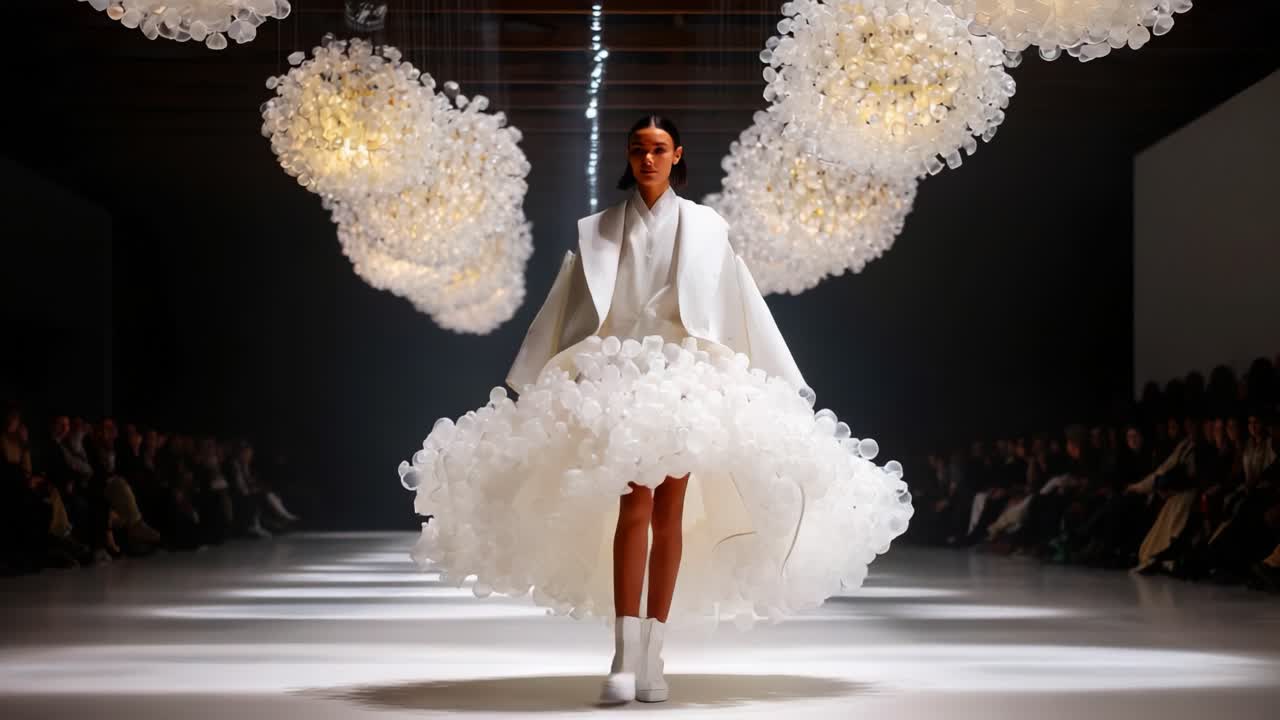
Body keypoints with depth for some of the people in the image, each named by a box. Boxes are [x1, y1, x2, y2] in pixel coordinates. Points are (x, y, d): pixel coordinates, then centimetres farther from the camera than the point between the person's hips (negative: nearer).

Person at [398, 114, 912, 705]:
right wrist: (536, 389, 9)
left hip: (685, 379, 1)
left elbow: (743, 310, 10)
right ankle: (624, 656, -19)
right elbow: (565, 315, 12)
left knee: (670, 514, 0)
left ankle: (651, 654, 5)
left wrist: (780, 389, 7)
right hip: (621, 378, -1)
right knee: (634, 505, -15)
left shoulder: (704, 227, 10)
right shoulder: (598, 231, 11)